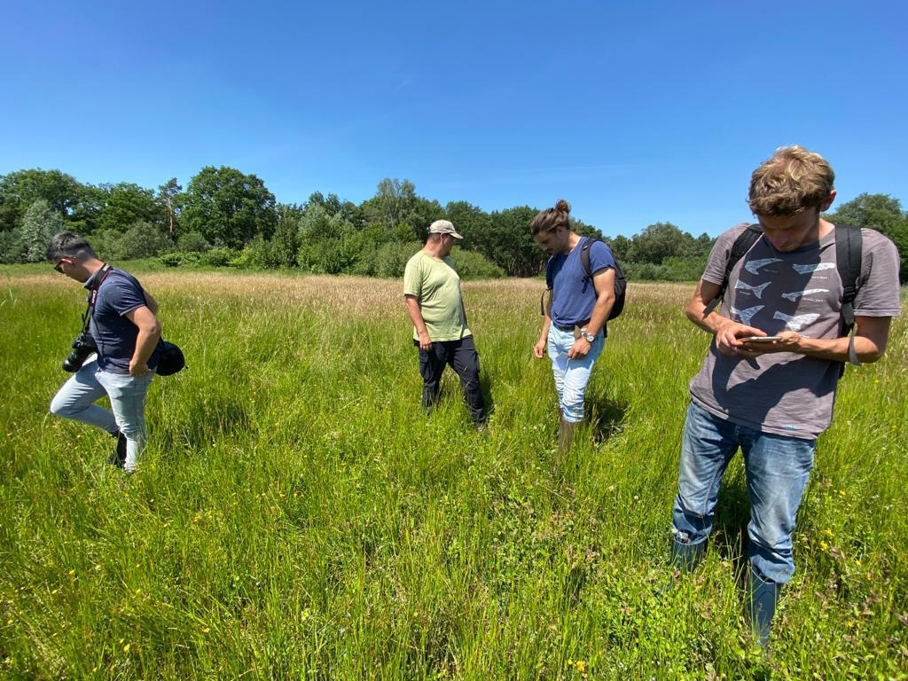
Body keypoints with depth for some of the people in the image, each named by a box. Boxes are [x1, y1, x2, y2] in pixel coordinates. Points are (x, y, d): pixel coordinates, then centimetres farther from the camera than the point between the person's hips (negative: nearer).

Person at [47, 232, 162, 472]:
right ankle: (119, 430, 30)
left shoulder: (113, 287, -29)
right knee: (61, 406, 21)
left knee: (132, 429, 10)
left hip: (124, 372, -10)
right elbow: (152, 305, 14)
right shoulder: (103, 280, 3)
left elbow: (152, 327, -38)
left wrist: (138, 365, -25)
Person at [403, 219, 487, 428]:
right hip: (433, 338, -7)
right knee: (431, 384, 8)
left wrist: (464, 325, 21)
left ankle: (480, 423, 20)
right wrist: (422, 332, -21)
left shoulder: (447, 261, 15)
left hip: (460, 334, 7)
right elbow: (410, 300, -15)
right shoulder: (417, 263, -10)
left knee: (471, 376, 7)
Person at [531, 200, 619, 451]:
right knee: (562, 396, 11)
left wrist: (587, 338, -19)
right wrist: (543, 336, 14)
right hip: (556, 336, 7)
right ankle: (561, 444, 21)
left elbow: (606, 297, -16)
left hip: (582, 336, -7)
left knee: (573, 398, -8)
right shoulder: (553, 262, 12)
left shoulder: (595, 250, -11)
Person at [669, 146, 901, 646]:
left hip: (787, 421, -2)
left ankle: (757, 645, 37)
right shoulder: (735, 240, 0)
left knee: (771, 544, 11)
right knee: (690, 513, 16)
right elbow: (696, 304, 11)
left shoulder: (869, 251, -5)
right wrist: (721, 324, -11)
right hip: (711, 404, 2)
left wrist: (801, 344, -19)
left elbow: (871, 345, 0)